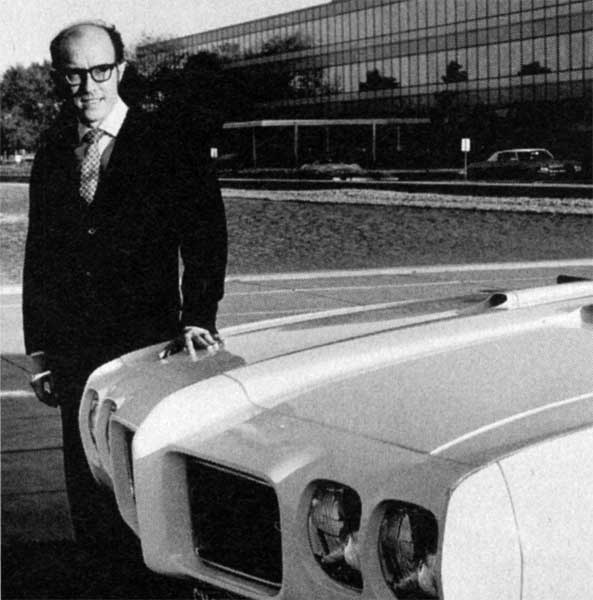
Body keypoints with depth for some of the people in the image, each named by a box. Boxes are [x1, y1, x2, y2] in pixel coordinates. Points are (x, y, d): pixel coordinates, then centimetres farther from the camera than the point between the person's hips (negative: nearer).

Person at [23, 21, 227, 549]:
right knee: (87, 480, 9)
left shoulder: (172, 147, -3)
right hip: (72, 354, 4)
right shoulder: (51, 154, 9)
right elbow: (38, 255, 12)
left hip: (148, 346, -4)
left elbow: (205, 239, -7)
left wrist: (197, 319, -19)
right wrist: (38, 348, 9)